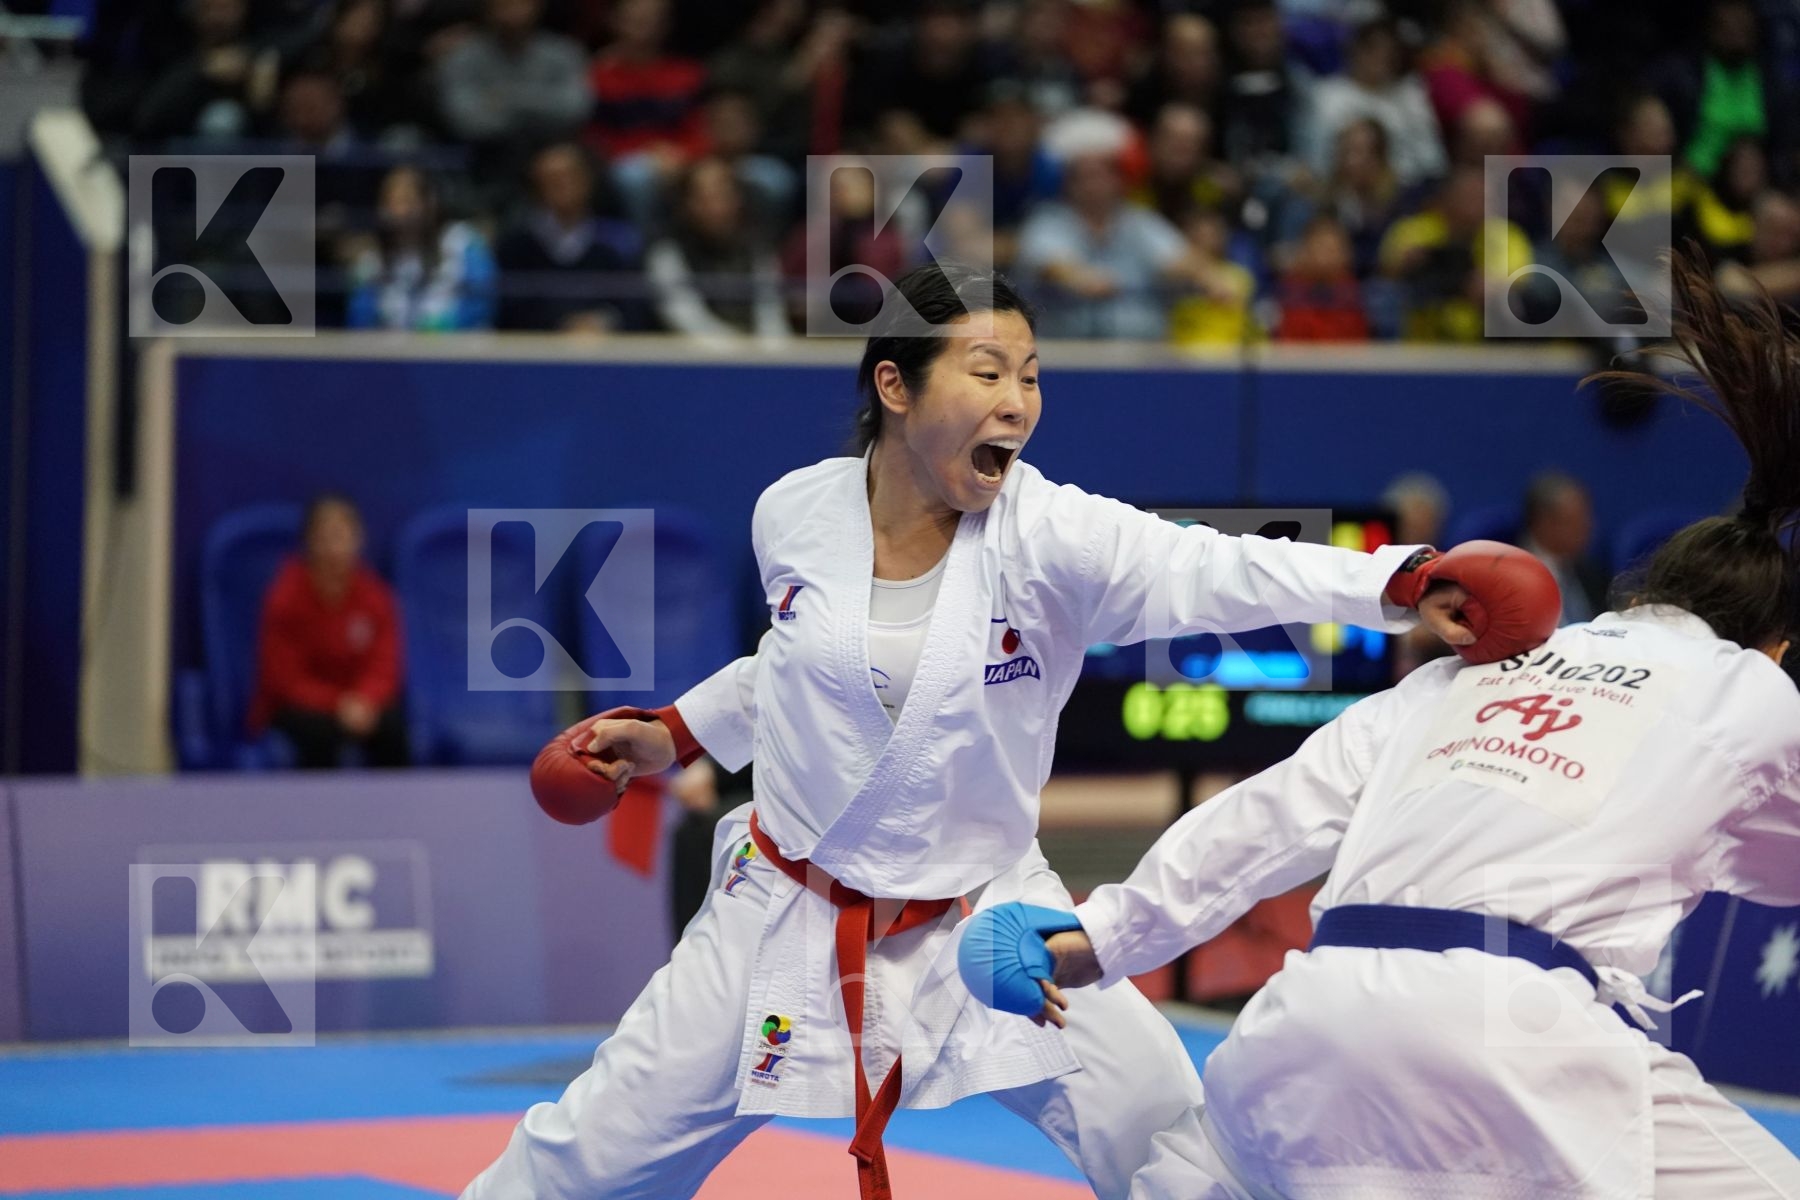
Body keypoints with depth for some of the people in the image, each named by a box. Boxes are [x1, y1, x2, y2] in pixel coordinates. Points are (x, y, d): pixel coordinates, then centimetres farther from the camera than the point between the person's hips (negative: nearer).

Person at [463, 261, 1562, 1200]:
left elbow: (1223, 570, -34)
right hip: (794, 918, 1)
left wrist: (1401, 581, -49)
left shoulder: (1052, 538, -17)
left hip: (981, 918, -1)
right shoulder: (798, 515, -9)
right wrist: (676, 733, 14)